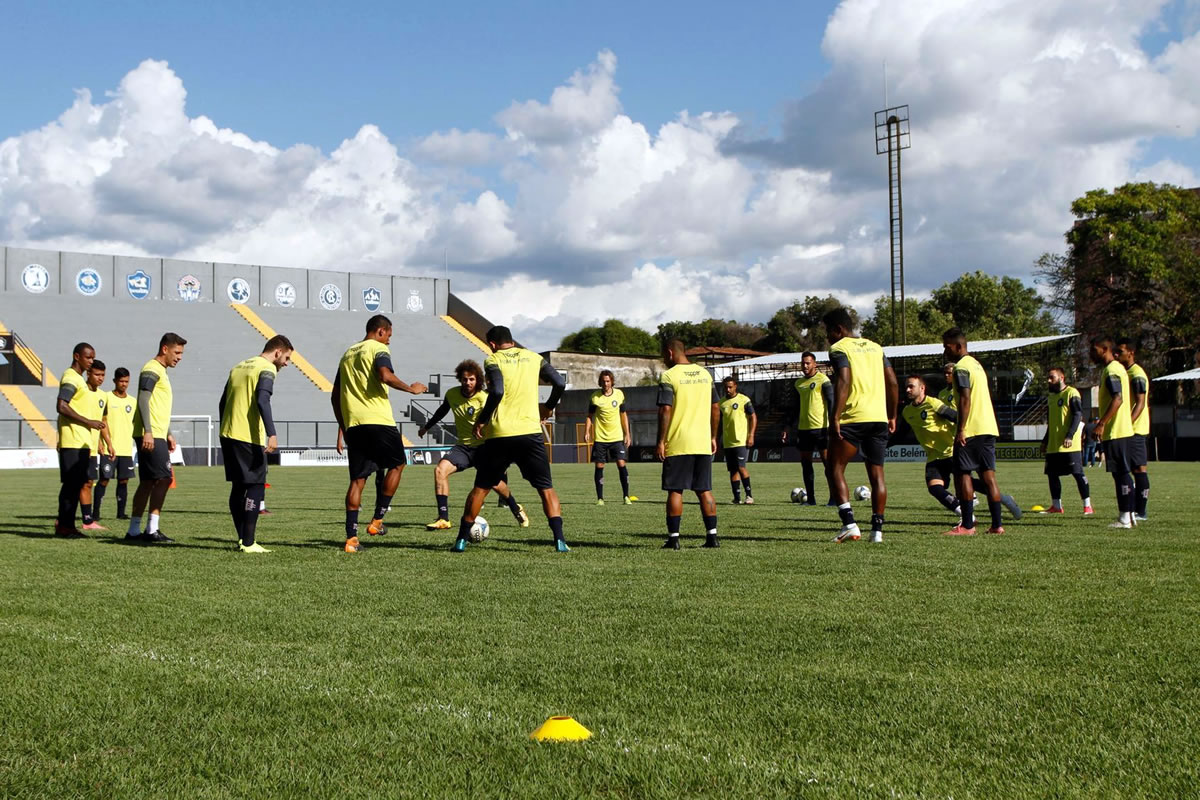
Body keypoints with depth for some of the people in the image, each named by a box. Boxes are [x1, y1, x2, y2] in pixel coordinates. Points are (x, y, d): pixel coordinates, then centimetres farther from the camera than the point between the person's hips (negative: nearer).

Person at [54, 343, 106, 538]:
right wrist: (88, 422, -19)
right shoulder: (70, 378, -10)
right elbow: (61, 406, -22)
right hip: (72, 442, -10)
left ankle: (64, 524, 13)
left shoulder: (78, 379, 21)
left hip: (81, 441, 10)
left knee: (77, 483, 9)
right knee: (72, 483, -8)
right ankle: (64, 525, -6)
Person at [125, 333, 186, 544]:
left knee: (148, 482, 9)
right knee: (163, 479, -13)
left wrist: (168, 434, 27)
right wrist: (148, 431, -26)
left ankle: (134, 531, 12)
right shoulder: (152, 370, -9)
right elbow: (143, 400, -18)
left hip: (156, 435, 10)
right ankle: (151, 530, -11)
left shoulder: (161, 371, 22)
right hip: (149, 435, -10)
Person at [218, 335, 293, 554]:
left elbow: (223, 403, 20)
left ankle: (242, 539, 15)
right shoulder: (267, 369, -6)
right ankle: (248, 543, -6)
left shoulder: (238, 367, 19)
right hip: (249, 438, -8)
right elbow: (262, 401, -21)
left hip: (228, 435, 8)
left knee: (238, 487, 13)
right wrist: (272, 434, -25)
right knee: (255, 487, -3)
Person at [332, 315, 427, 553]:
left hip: (353, 424, 6)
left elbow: (335, 397, 22)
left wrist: (343, 428, 27)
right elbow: (386, 376, -22)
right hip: (378, 421, -6)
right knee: (397, 464, 15)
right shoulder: (378, 349, -1)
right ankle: (377, 521, 10)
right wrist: (411, 389, -8)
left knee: (357, 480, 6)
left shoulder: (347, 354, 21)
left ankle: (351, 538, -2)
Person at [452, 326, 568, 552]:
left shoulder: (493, 360, 1)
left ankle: (462, 539, 16)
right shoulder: (534, 358, 10)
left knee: (481, 488, 13)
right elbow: (560, 383, 2)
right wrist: (547, 407, 18)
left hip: (499, 435, -1)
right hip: (530, 432, 1)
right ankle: (559, 540, -6)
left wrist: (481, 420, -5)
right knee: (546, 488, 8)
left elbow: (497, 392, -15)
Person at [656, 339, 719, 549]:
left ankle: (673, 538, 0)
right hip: (703, 443, 5)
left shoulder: (669, 376, -7)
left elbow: (665, 411, -14)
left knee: (675, 491, 1)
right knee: (704, 490, 10)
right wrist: (713, 437, 19)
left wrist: (661, 441, -10)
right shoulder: (705, 374, 12)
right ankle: (712, 536, 8)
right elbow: (716, 408, 13)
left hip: (677, 445, -5)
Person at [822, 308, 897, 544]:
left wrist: (835, 417, -19)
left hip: (852, 418, -6)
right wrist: (892, 416, 20)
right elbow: (892, 382, 15)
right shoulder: (875, 347, 18)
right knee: (876, 474, 8)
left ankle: (849, 524, -11)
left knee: (835, 469, 2)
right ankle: (877, 530, 6)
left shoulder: (839, 348, -2)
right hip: (879, 418, 6)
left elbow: (843, 382, -16)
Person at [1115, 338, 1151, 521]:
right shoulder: (1124, 373, 17)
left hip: (1136, 430, -9)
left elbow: (1140, 403, -19)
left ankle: (1141, 512, -5)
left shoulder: (1137, 374, -12)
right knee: (1130, 469, 10)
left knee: (1139, 468, -7)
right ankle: (1134, 509, 14)